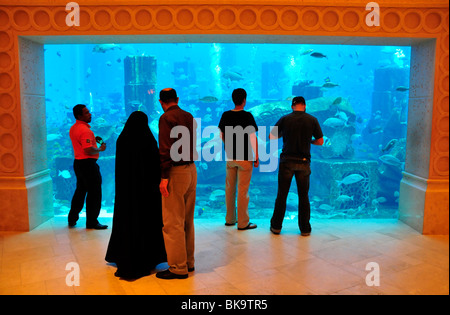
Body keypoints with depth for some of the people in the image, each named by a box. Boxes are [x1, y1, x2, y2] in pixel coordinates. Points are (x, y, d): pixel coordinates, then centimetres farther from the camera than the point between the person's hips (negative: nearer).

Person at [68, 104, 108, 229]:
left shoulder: (73, 128, 12)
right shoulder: (85, 130, -19)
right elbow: (88, 150, -27)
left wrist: (93, 140, 13)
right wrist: (100, 149, -10)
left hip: (78, 162, 10)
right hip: (88, 164, -10)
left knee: (80, 191, 21)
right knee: (94, 194, 0)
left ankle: (72, 219, 30)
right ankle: (92, 222, 8)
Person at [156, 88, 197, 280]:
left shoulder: (166, 118, -9)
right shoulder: (189, 117, 13)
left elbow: (166, 149, -17)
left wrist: (164, 177, -17)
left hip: (176, 172, -8)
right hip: (191, 170, 8)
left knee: (173, 222, -1)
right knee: (187, 220, 15)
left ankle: (178, 267, 6)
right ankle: (189, 262, 25)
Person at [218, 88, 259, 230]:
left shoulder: (225, 115, 1)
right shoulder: (247, 116, -13)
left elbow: (221, 135, 10)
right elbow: (253, 138, -14)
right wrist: (256, 157, -6)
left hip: (230, 156, 5)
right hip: (245, 158, -5)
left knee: (229, 188, 15)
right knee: (243, 190, 2)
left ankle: (230, 219, 26)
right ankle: (243, 223, 10)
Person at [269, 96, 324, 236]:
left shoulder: (285, 119, -2)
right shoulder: (312, 120, 0)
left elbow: (271, 137, 6)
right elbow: (320, 141, 5)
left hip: (287, 161, 0)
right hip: (303, 162, 1)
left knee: (282, 195, 8)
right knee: (303, 196, 10)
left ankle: (276, 226, 14)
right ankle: (305, 228, 16)